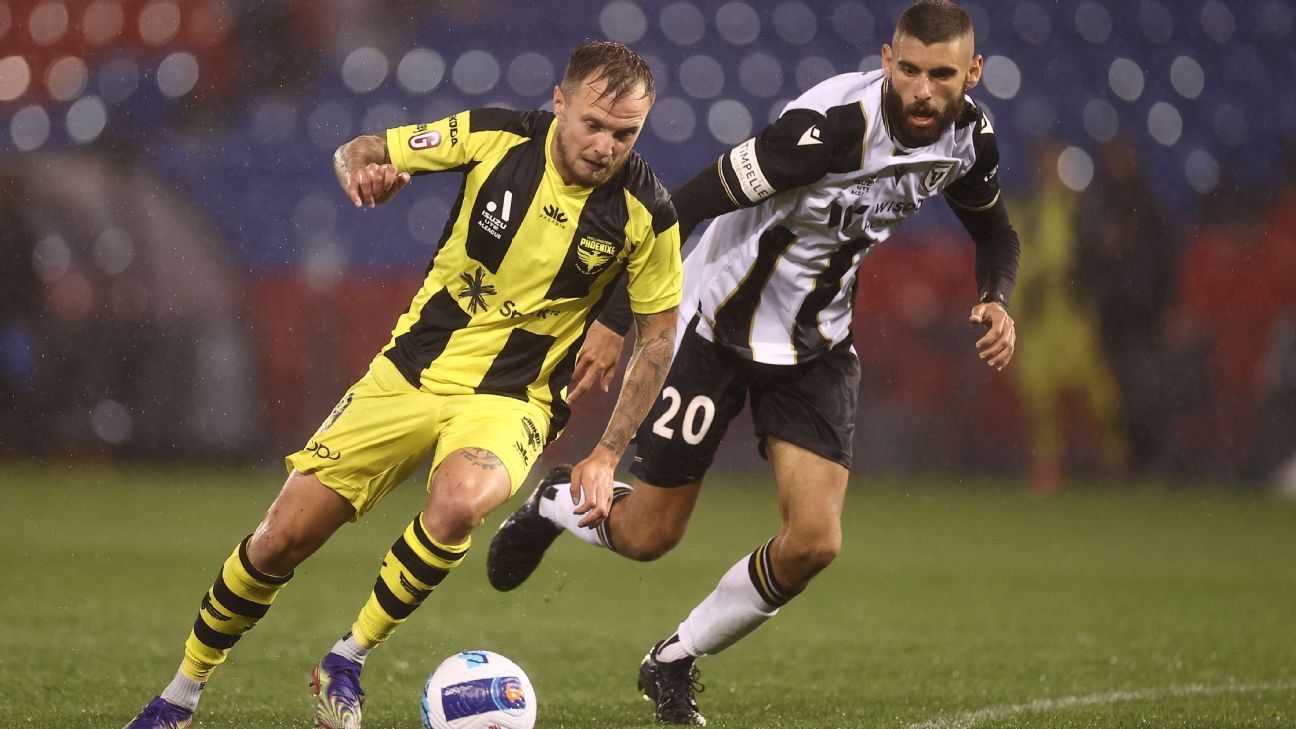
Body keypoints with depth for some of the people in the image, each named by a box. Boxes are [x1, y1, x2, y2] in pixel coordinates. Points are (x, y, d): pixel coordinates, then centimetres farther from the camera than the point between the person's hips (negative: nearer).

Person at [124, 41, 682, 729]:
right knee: (280, 539, -3)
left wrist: (606, 453, -4)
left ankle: (347, 662, -14)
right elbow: (358, 151, 1)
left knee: (459, 499, -36)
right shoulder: (494, 135, -12)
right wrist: (361, 167, -24)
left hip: (510, 399, -2)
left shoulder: (645, 212, -13)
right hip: (410, 371, 2)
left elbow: (658, 335, 1)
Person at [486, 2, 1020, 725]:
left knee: (814, 542, -10)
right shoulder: (833, 123, -31)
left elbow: (997, 231, 13)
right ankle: (556, 503, 39)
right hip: (716, 329, -5)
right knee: (647, 536, 3)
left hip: (815, 348, 5)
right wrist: (614, 320, -26)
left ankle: (675, 663, 13)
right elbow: (687, 204, -27)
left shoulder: (968, 137, -9)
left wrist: (996, 300, -9)